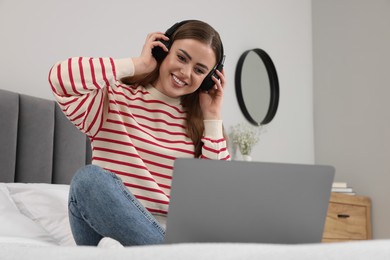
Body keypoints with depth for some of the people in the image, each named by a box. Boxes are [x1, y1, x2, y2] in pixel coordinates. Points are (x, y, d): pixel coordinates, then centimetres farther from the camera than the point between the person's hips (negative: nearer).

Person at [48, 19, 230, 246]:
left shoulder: (198, 121, 12)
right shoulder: (115, 99, 4)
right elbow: (59, 78, -16)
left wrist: (212, 117, 2)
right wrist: (137, 65, -8)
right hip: (112, 227, 1)